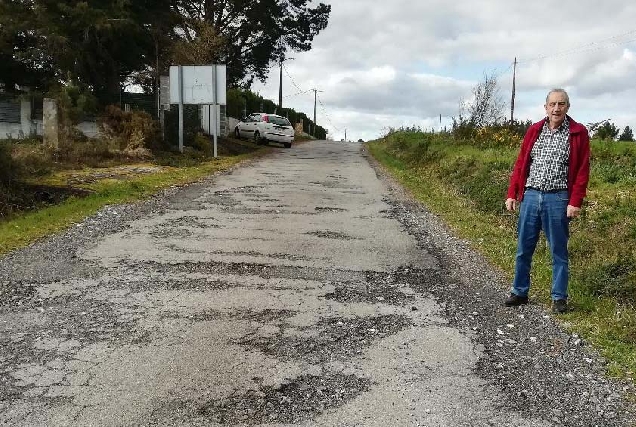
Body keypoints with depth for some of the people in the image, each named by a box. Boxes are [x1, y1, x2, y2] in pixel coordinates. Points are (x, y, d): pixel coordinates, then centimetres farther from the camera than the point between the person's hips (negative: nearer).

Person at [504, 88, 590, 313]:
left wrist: (575, 202, -12)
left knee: (559, 251, 6)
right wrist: (512, 194, 4)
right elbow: (520, 164, 9)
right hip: (530, 196, 4)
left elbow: (582, 170, -5)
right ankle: (519, 292, 23)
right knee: (523, 249, 10)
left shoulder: (578, 133, -1)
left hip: (557, 199, -3)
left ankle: (559, 298, 17)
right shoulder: (534, 131, 8)